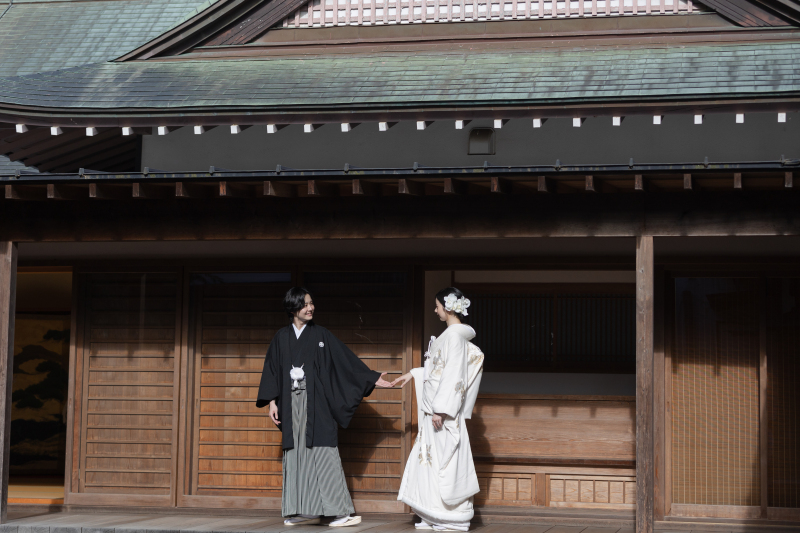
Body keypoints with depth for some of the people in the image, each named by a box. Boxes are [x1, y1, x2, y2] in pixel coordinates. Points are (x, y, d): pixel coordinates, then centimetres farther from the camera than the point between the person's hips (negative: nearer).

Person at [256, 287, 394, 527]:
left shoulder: (321, 335, 4)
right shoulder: (282, 337, 10)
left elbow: (346, 360, 4)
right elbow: (272, 369, 10)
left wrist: (371, 378, -1)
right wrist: (272, 402, 4)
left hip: (316, 404, -3)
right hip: (291, 403, 3)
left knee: (322, 452, -9)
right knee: (296, 454, 3)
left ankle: (344, 512, -9)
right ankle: (304, 511, 8)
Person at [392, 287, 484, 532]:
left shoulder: (455, 336, -14)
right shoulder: (450, 335, 15)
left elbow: (452, 374, -20)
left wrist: (440, 408, -23)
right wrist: (413, 374, 30)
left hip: (444, 409, -10)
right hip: (435, 408, 10)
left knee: (446, 460, -5)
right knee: (431, 460, 10)